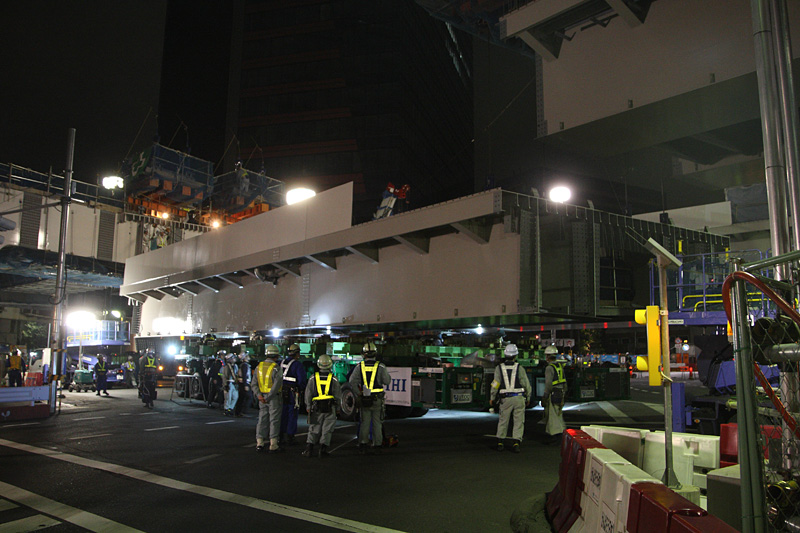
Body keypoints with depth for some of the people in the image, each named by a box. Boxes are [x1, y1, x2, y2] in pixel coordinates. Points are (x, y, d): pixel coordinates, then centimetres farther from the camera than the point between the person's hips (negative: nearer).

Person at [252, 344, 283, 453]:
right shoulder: (276, 368, -14)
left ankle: (259, 443, 15)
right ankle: (273, 446, 4)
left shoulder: (259, 366, 6)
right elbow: (277, 384, -22)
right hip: (274, 398, -6)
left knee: (262, 419, 13)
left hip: (262, 397, 6)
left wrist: (259, 395, -5)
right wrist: (269, 397, -16)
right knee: (274, 420, 1)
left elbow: (253, 384, 3)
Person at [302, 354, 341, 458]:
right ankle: (323, 450, 3)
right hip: (330, 408, -1)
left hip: (316, 407, 1)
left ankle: (309, 449, 3)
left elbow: (308, 393, 2)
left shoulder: (313, 378, 0)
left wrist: (308, 406, 9)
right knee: (327, 429, 5)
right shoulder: (333, 379, -1)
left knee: (314, 428, 9)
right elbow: (338, 395, 3)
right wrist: (337, 407, 12)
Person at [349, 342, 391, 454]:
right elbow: (387, 381, -8)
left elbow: (352, 381, -9)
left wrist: (358, 393, 0)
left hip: (364, 399, 1)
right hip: (377, 399, -1)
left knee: (364, 422, 10)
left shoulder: (359, 366, -2)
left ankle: (363, 443, 3)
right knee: (377, 422, 8)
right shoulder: (380, 366, -6)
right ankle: (376, 445, 11)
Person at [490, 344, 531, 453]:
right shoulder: (519, 368, -2)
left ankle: (500, 443, 15)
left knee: (503, 421, 13)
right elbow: (526, 384, 1)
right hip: (519, 397, -1)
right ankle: (516, 443, -4)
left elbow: (495, 385, -3)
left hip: (505, 399, 1)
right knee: (519, 422, 5)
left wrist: (492, 398, 7)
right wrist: (528, 398, 14)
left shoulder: (499, 368, -1)